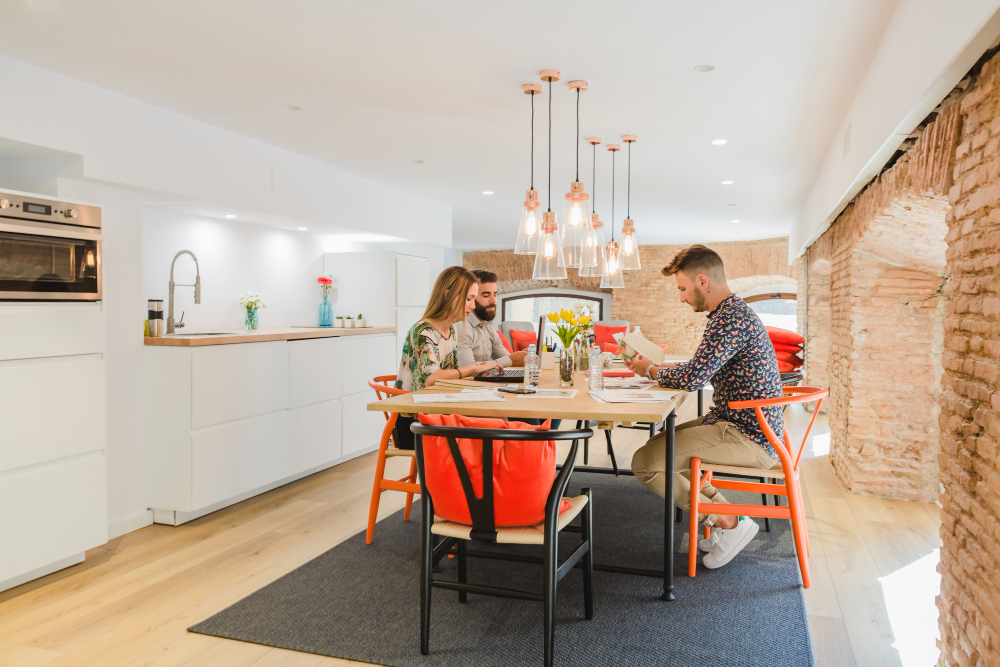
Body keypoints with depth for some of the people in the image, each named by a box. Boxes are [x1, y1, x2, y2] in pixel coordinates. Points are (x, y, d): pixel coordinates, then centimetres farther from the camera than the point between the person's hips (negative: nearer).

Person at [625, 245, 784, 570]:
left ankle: (728, 522, -6)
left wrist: (651, 370, -7)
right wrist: (658, 368, 10)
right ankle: (721, 509, 16)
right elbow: (705, 371, 22)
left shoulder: (731, 318, -20)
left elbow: (693, 377, -26)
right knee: (661, 443, 21)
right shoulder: (732, 312, 15)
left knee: (646, 463, -16)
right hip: (736, 424, 11)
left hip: (749, 439, -11)